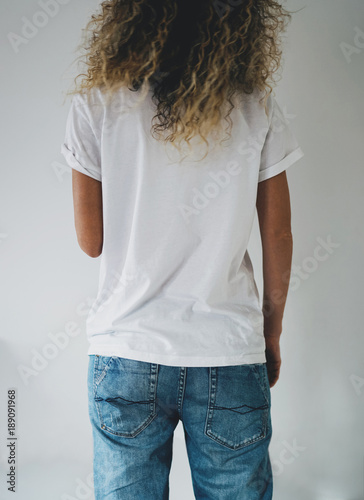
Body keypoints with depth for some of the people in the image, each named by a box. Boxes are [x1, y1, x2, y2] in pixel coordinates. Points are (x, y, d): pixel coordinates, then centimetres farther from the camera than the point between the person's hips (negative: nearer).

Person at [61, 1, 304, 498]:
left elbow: (91, 242, 0)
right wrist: (272, 332, 16)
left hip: (125, 353, 0)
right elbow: (279, 239, 3)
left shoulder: (96, 106, -4)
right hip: (230, 353, 1)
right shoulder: (258, 108, -2)